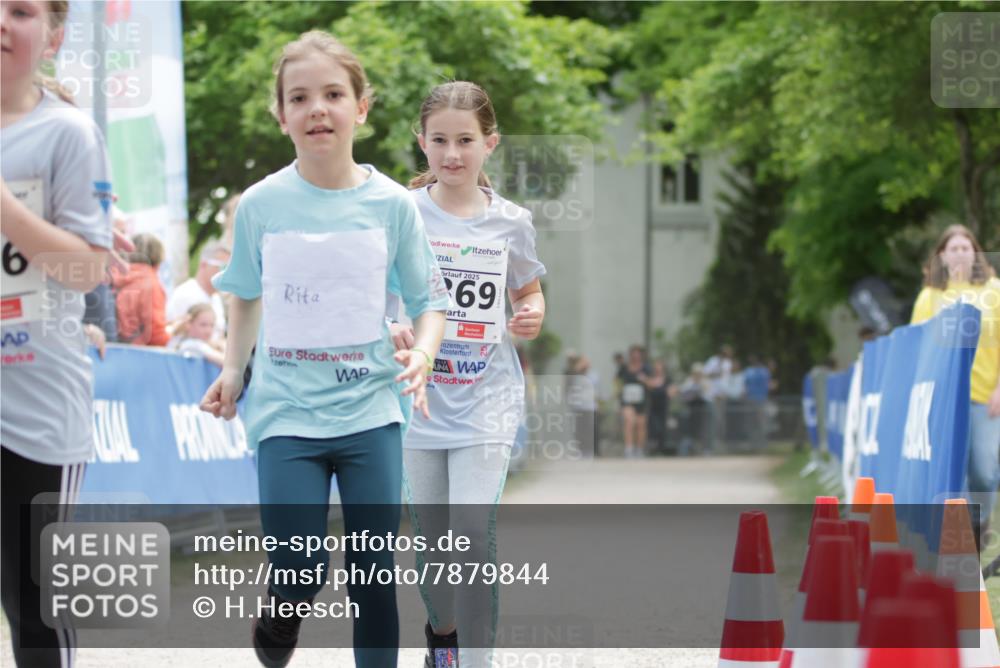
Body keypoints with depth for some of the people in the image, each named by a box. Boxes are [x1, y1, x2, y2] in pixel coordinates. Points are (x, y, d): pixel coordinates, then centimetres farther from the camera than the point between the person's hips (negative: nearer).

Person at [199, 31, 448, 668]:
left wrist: (422, 354, -15)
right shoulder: (261, 204, -1)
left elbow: (429, 300, 4)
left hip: (370, 409, 0)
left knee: (373, 571, 3)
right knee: (300, 575, -8)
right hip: (287, 411, 0)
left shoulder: (392, 203, -2)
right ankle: (281, 614, 26)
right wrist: (232, 369, 7)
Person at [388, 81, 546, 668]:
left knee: (475, 538, -13)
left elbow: (529, 291, 14)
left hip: (486, 402, -1)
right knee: (430, 539, 11)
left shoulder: (510, 222, 0)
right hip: (418, 396, 1)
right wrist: (388, 326, -18)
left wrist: (532, 316, -8)